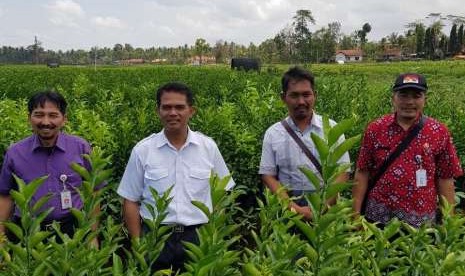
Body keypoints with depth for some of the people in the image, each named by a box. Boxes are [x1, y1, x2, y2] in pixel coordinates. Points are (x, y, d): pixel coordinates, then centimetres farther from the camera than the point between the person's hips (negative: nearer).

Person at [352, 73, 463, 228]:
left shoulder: (439, 133, -2)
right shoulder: (375, 129, -2)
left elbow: (445, 180, 1)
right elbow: (362, 173, 0)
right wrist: (356, 214, -3)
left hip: (421, 221, 0)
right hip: (378, 217, 0)